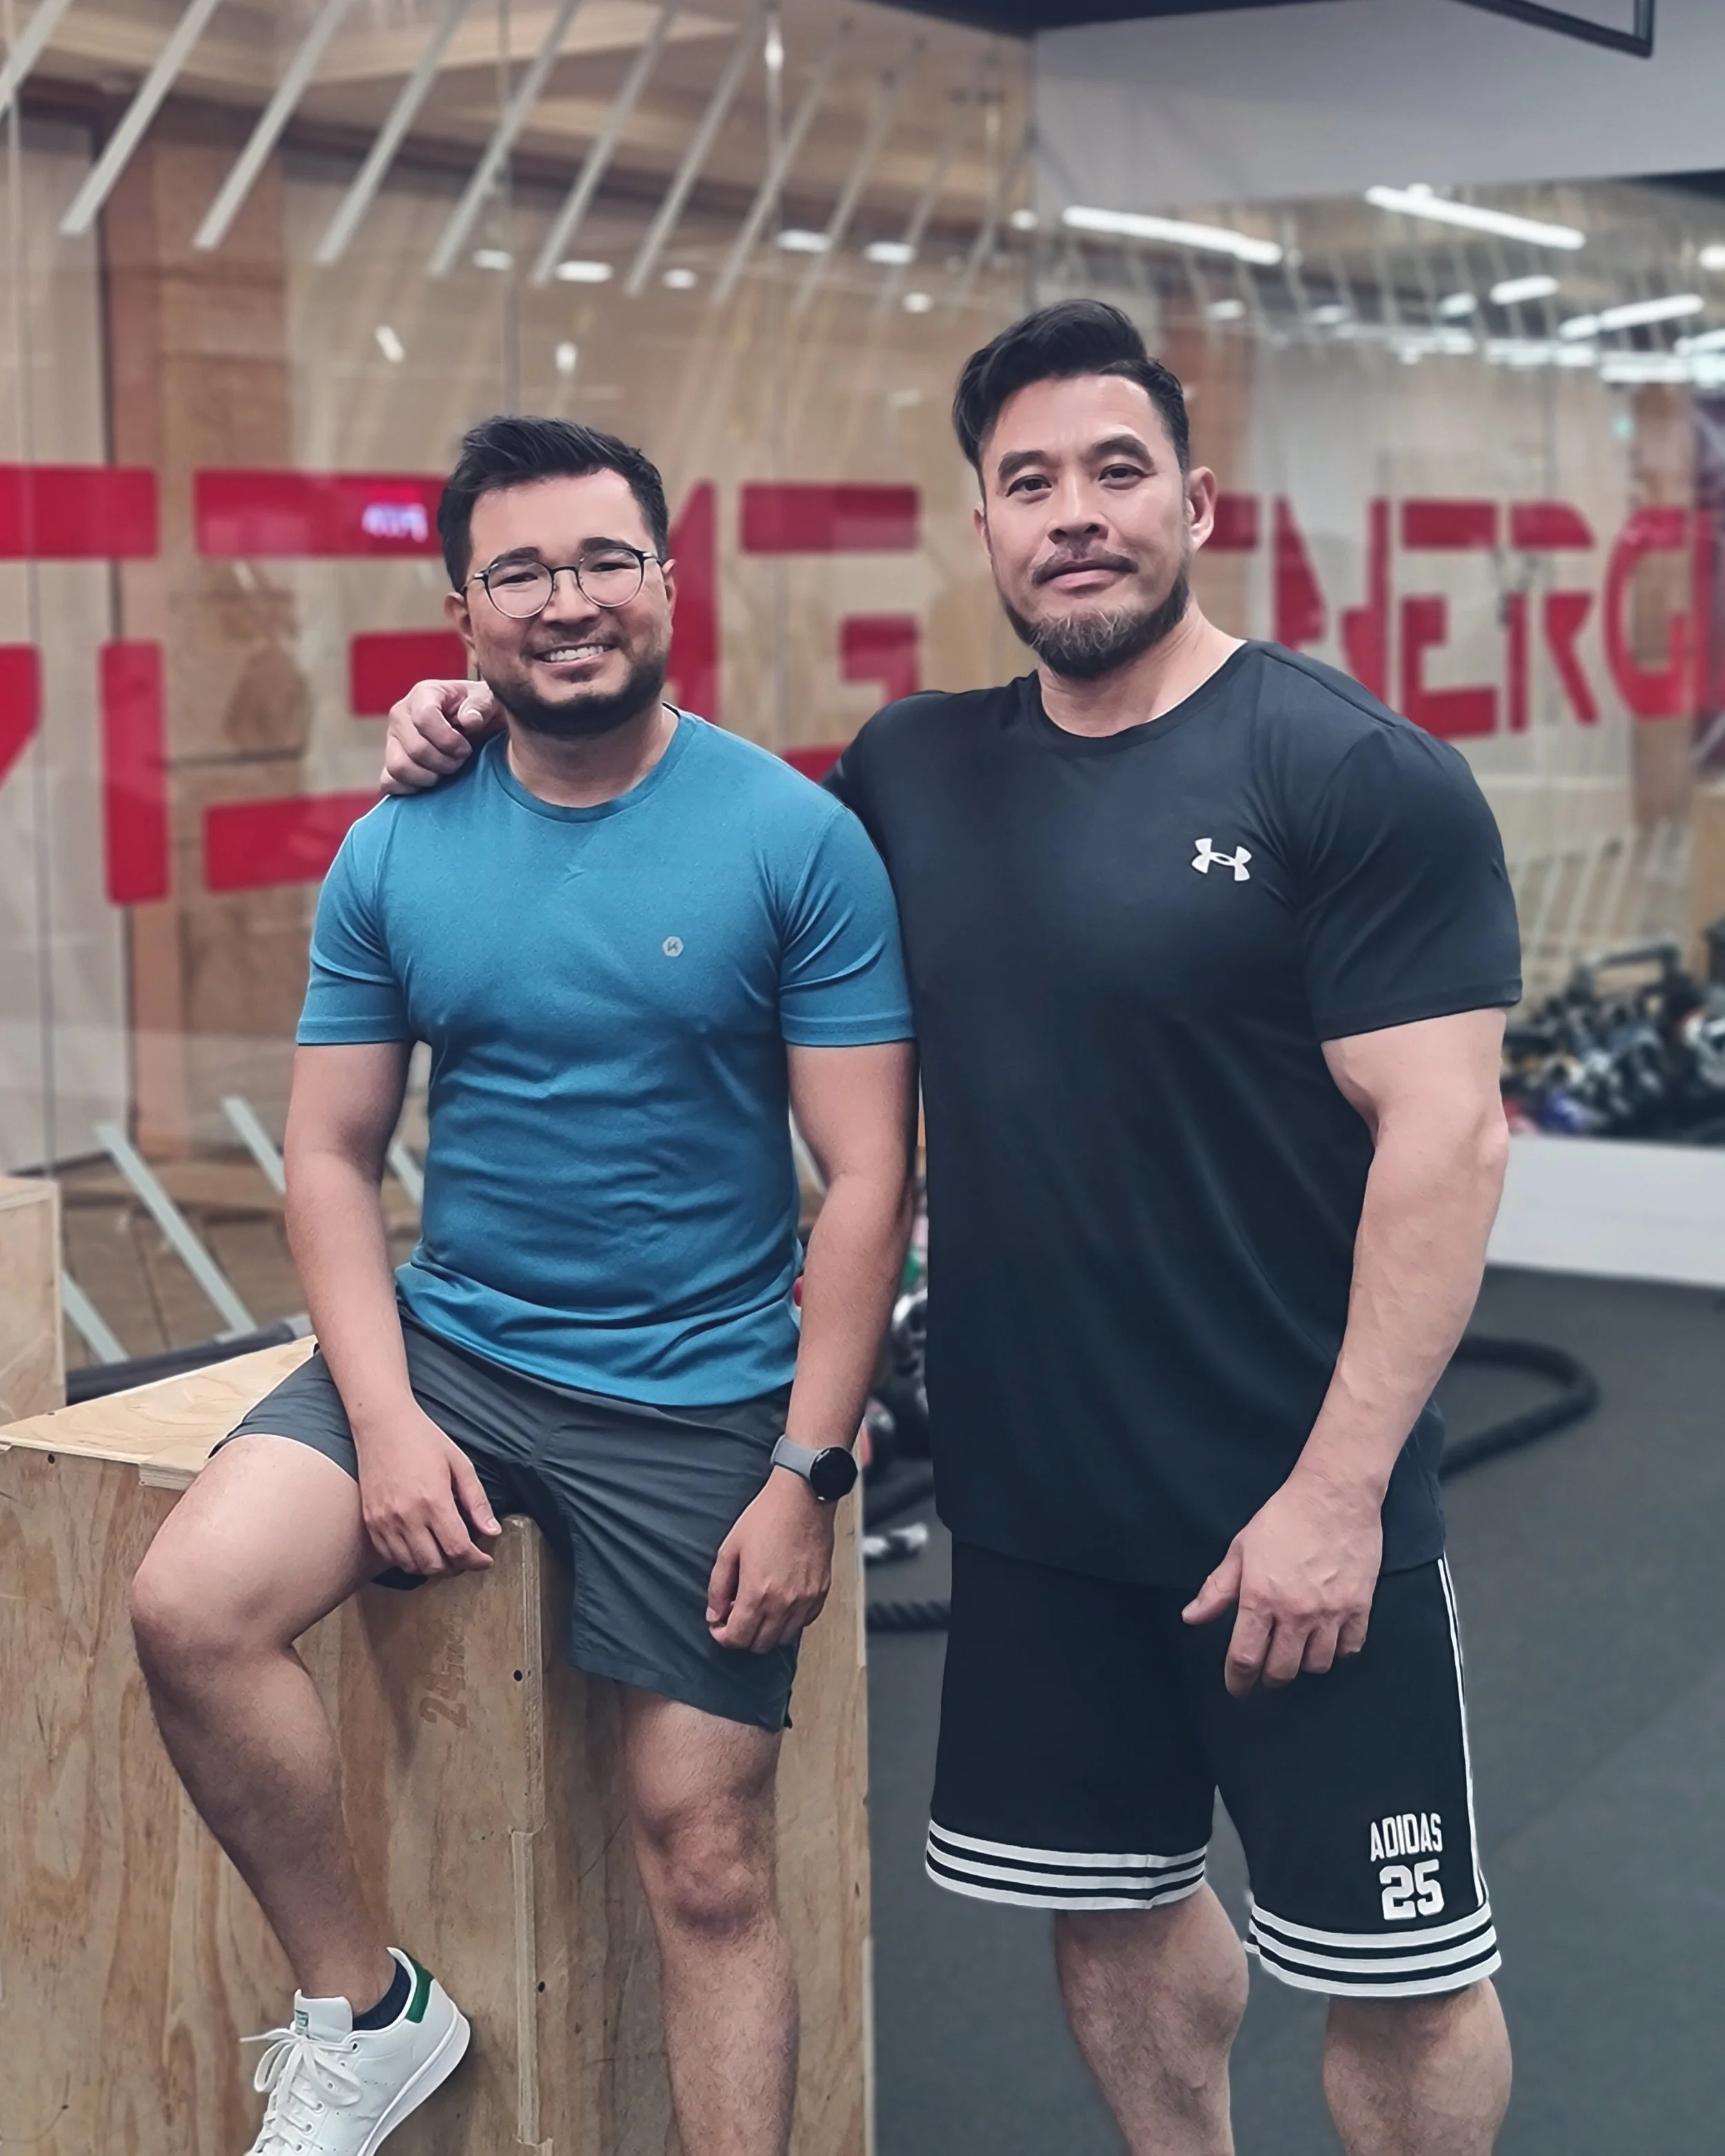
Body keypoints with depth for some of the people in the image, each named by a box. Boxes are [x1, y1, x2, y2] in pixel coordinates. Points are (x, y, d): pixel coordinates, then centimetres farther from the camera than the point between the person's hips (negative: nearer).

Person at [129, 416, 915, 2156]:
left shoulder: (793, 839, -8)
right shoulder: (394, 855, 1)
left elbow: (866, 1178, -8)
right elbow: (331, 1157, 4)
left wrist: (807, 1473, -13)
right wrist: (384, 1417, -9)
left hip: (699, 1400, -3)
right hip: (447, 1349, 3)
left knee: (706, 1854, 0)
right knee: (189, 1610, -19)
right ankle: (363, 2009, 3)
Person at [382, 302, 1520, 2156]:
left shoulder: (1358, 777, -11)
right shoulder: (919, 773, 5)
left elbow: (1442, 1138, -15)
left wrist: (1340, 1488, -18)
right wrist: (488, 737, 5)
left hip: (1296, 1513, -5)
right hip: (1033, 1497, 5)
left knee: (1397, 1968, 7)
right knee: (1108, 1900, 19)